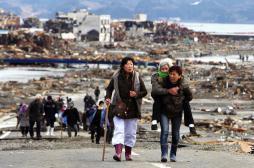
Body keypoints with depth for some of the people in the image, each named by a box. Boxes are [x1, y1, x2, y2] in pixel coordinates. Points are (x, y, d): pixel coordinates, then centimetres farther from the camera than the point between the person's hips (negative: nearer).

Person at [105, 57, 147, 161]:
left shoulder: (137, 77, 2)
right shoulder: (116, 77, 1)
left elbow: (144, 91, 7)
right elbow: (109, 88, 14)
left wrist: (136, 94, -12)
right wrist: (108, 98, -4)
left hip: (133, 109, 2)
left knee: (131, 133, 7)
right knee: (119, 130, -15)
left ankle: (128, 153, 20)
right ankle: (118, 152, -26)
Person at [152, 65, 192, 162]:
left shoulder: (183, 86, -11)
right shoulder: (164, 82, -14)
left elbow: (189, 97, 7)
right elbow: (154, 91, -27)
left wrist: (181, 103, 2)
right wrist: (167, 91, -31)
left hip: (177, 112, 2)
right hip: (164, 111, -1)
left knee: (176, 134, 6)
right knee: (164, 131, -17)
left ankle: (173, 154, 22)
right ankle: (164, 154, -21)